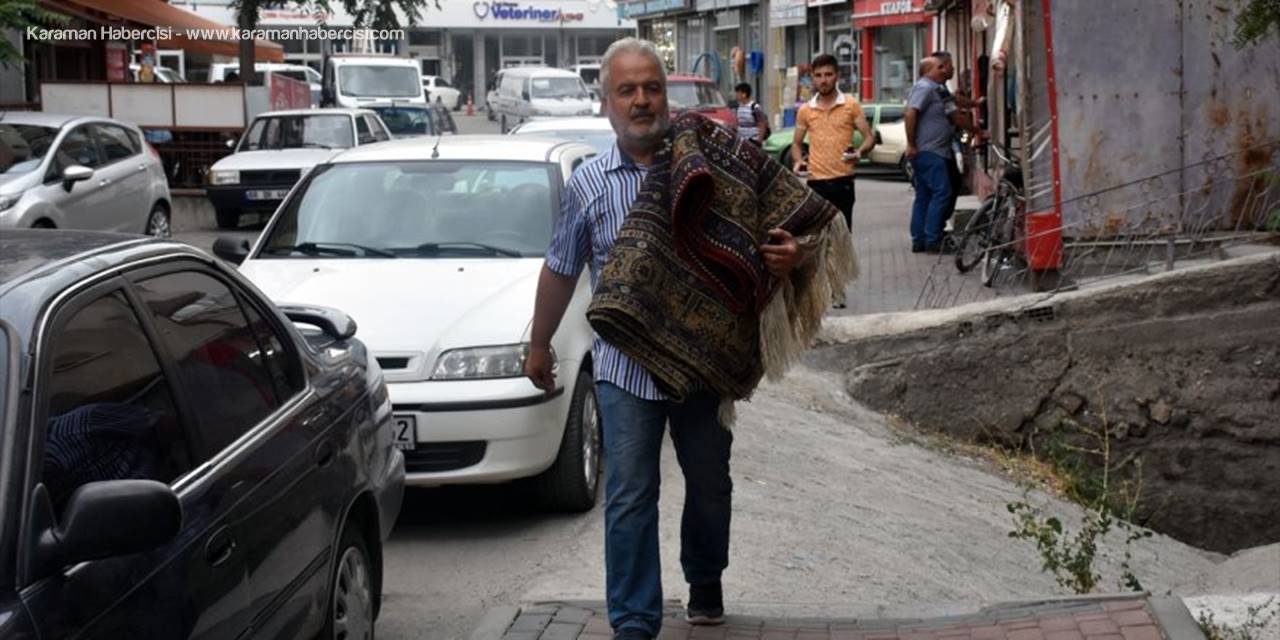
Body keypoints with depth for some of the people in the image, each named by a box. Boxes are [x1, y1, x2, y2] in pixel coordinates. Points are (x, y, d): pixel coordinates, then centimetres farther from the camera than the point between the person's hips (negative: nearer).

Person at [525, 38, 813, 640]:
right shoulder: (588, 183, 1)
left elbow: (763, 235, 4)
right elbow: (560, 271, 11)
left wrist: (788, 255, -18)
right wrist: (538, 346, 16)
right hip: (626, 367, -1)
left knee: (710, 484, 15)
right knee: (629, 498, -2)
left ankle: (705, 583, 40)